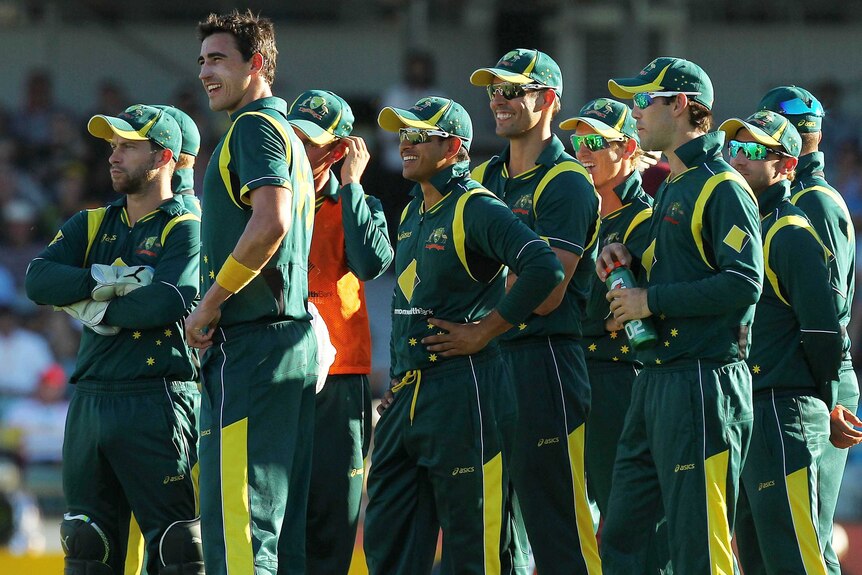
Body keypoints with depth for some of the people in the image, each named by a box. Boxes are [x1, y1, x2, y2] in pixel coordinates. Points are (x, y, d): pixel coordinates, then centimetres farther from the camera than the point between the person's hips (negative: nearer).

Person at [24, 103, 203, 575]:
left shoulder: (186, 229, 0)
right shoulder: (91, 226, 19)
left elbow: (169, 302, -18)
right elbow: (38, 280, 2)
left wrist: (95, 308, -5)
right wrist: (111, 280, -11)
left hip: (157, 403, -7)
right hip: (89, 403, 7)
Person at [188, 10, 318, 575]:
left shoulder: (255, 126, -8)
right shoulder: (287, 134, 22)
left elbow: (270, 222, -23)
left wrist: (209, 305, -15)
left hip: (251, 342, -10)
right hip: (297, 337, 10)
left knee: (235, 514, -13)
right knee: (286, 517, 8)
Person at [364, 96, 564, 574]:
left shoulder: (476, 209, -11)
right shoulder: (412, 213, 16)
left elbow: (545, 268, -25)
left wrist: (483, 331, -18)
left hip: (462, 392, -9)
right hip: (406, 392, 9)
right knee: (387, 537, 8)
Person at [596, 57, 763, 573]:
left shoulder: (722, 189, -11)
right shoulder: (672, 189, 20)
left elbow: (744, 283, -21)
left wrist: (652, 300, -16)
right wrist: (626, 256, 12)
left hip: (703, 385, -10)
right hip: (655, 383, 10)